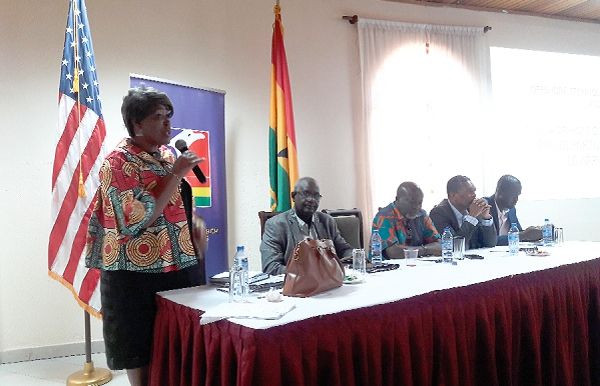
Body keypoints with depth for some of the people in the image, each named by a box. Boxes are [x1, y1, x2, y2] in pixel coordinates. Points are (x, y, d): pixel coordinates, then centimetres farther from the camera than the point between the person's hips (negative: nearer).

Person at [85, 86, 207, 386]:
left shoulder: (167, 155, 9)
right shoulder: (119, 161, -13)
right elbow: (140, 220, -21)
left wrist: (196, 224, 1)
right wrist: (176, 174, -21)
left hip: (178, 265, 7)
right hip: (137, 274, -7)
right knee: (141, 351, 5)